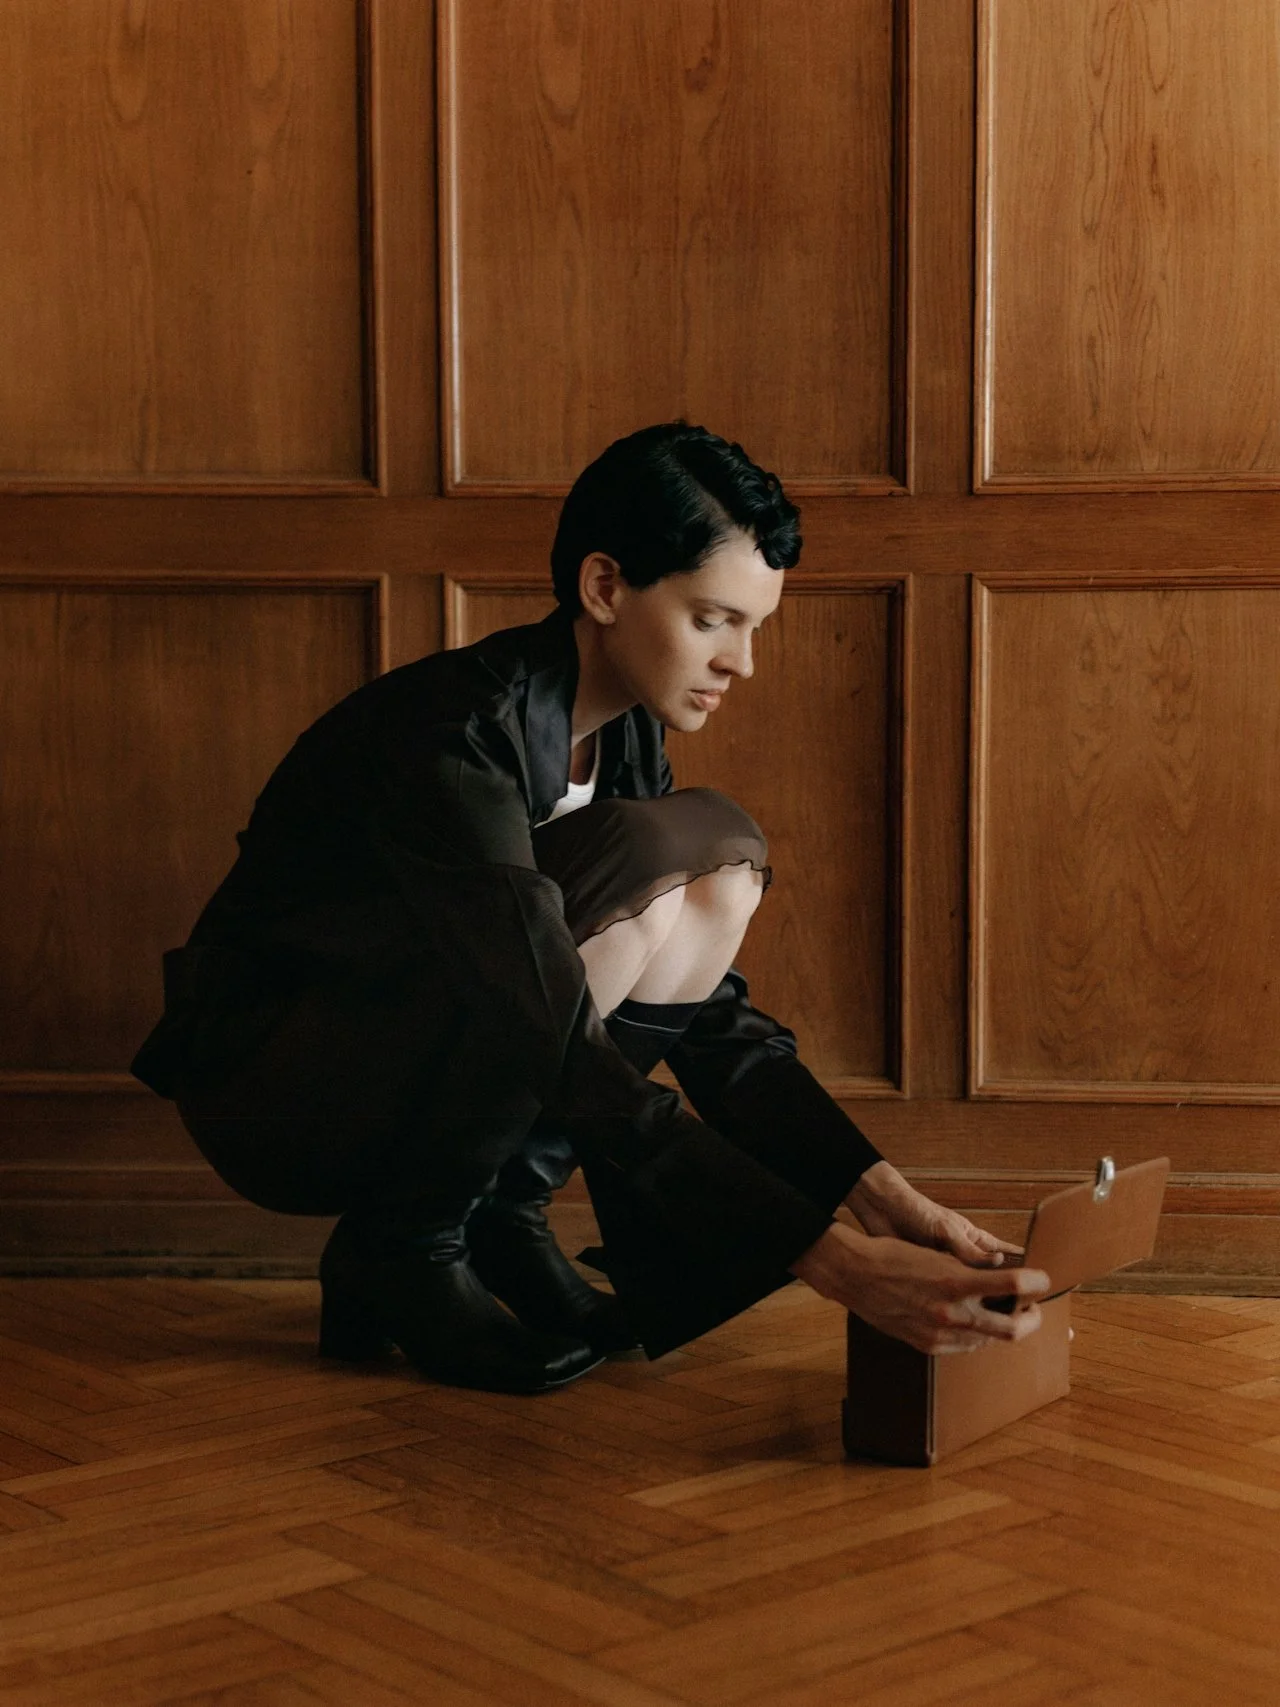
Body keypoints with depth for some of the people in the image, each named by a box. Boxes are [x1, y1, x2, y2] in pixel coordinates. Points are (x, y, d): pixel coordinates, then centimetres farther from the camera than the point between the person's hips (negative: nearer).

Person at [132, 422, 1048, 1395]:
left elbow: (715, 1020, -3)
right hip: (273, 1088, -8)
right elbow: (561, 1058, -35)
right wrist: (832, 1259, -39)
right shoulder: (455, 736, -29)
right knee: (645, 866, -28)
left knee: (724, 863, -7)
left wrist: (880, 1194, -16)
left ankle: (501, 1210, 0)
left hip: (420, 1065, 8)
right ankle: (399, 1251, -12)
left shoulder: (624, 738, -2)